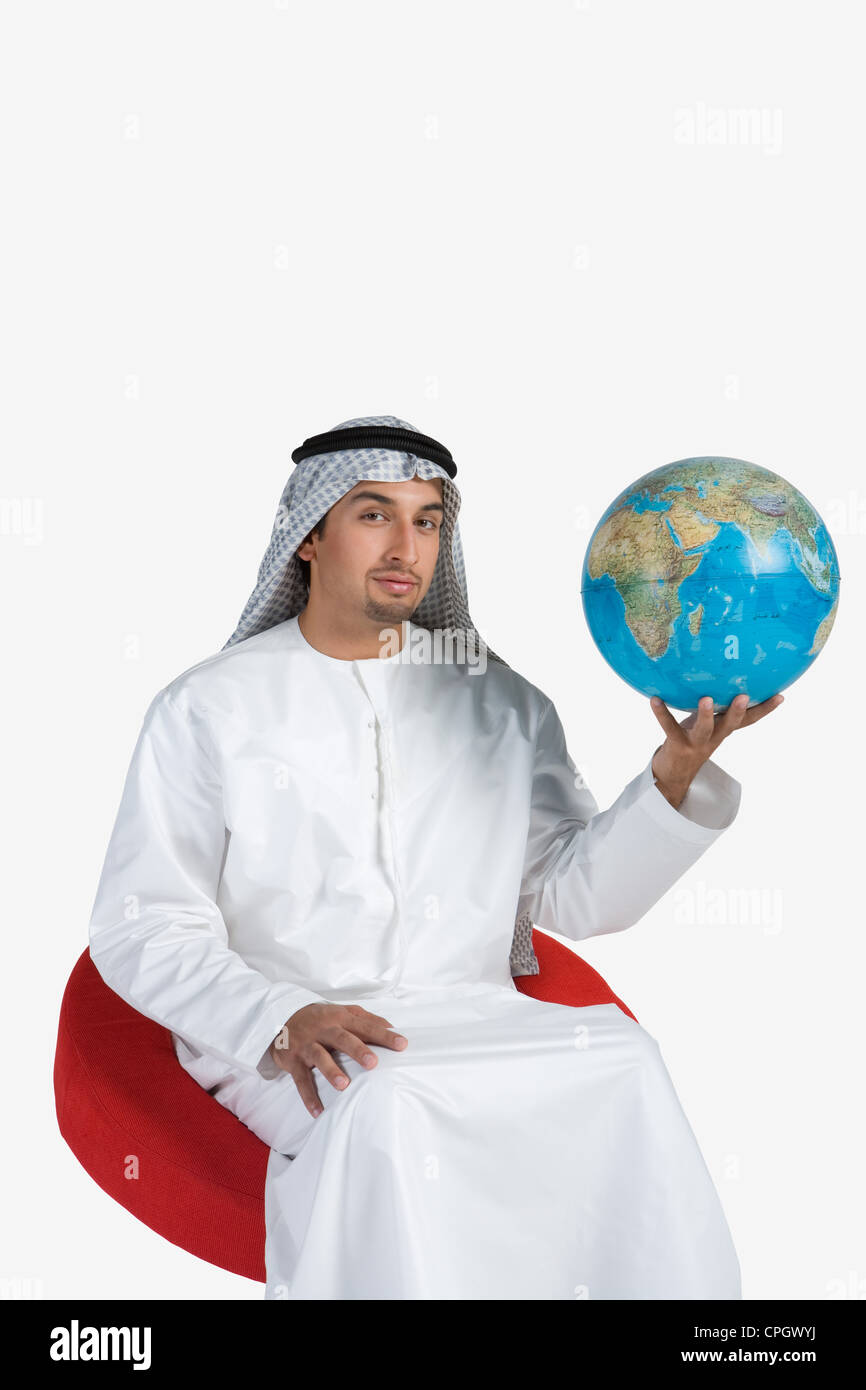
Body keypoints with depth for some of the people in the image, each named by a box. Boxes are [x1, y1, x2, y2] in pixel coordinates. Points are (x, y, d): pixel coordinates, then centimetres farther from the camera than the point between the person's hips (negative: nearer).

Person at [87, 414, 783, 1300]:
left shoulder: (500, 703, 15)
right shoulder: (208, 709, 4)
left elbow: (572, 894, 9)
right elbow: (140, 929, -2)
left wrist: (676, 778, -9)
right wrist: (282, 1021, -20)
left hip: (474, 1024, 3)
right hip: (276, 1046, -3)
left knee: (623, 1065, -26)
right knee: (388, 1105, -36)